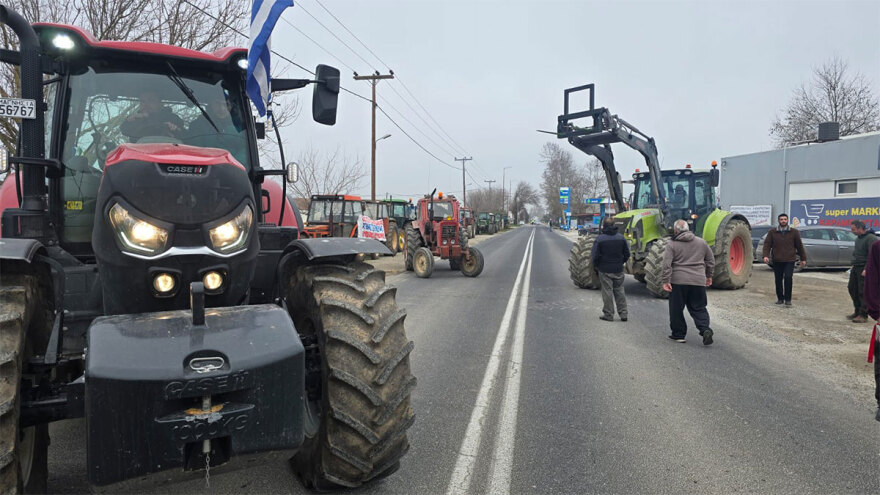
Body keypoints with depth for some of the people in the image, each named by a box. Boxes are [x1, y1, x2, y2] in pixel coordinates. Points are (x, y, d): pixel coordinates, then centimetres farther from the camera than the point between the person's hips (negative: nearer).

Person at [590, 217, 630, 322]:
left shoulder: (600, 239, -12)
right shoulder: (621, 238, 1)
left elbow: (594, 256, -15)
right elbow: (627, 254, 6)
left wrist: (596, 266, 2)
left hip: (605, 270, -4)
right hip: (618, 270, 4)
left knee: (607, 292, 3)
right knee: (620, 291, 12)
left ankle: (608, 314, 8)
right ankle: (623, 314, 14)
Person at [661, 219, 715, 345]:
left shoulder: (672, 244, -3)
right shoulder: (701, 242, 10)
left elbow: (666, 264, -11)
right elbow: (711, 260, 17)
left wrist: (665, 281, -9)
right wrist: (709, 276, 28)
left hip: (678, 281, -3)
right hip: (699, 281, 3)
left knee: (676, 309, 8)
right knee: (698, 308, 12)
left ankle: (678, 334, 14)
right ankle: (705, 329, -8)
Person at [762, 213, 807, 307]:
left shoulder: (794, 232, 6)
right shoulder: (772, 232, 5)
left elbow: (799, 246, 10)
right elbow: (767, 244, 1)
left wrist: (803, 258, 12)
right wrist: (766, 255, -14)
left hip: (789, 260, -1)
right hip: (777, 260, 1)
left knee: (788, 278, -13)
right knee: (778, 280, 7)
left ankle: (788, 299, -6)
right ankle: (780, 298, 19)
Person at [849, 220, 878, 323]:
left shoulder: (871, 238, -14)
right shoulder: (858, 238, 16)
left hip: (864, 269, -9)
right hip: (856, 268, 9)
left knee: (863, 292, -6)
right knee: (852, 288, 11)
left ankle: (863, 315, 0)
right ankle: (857, 311, 23)